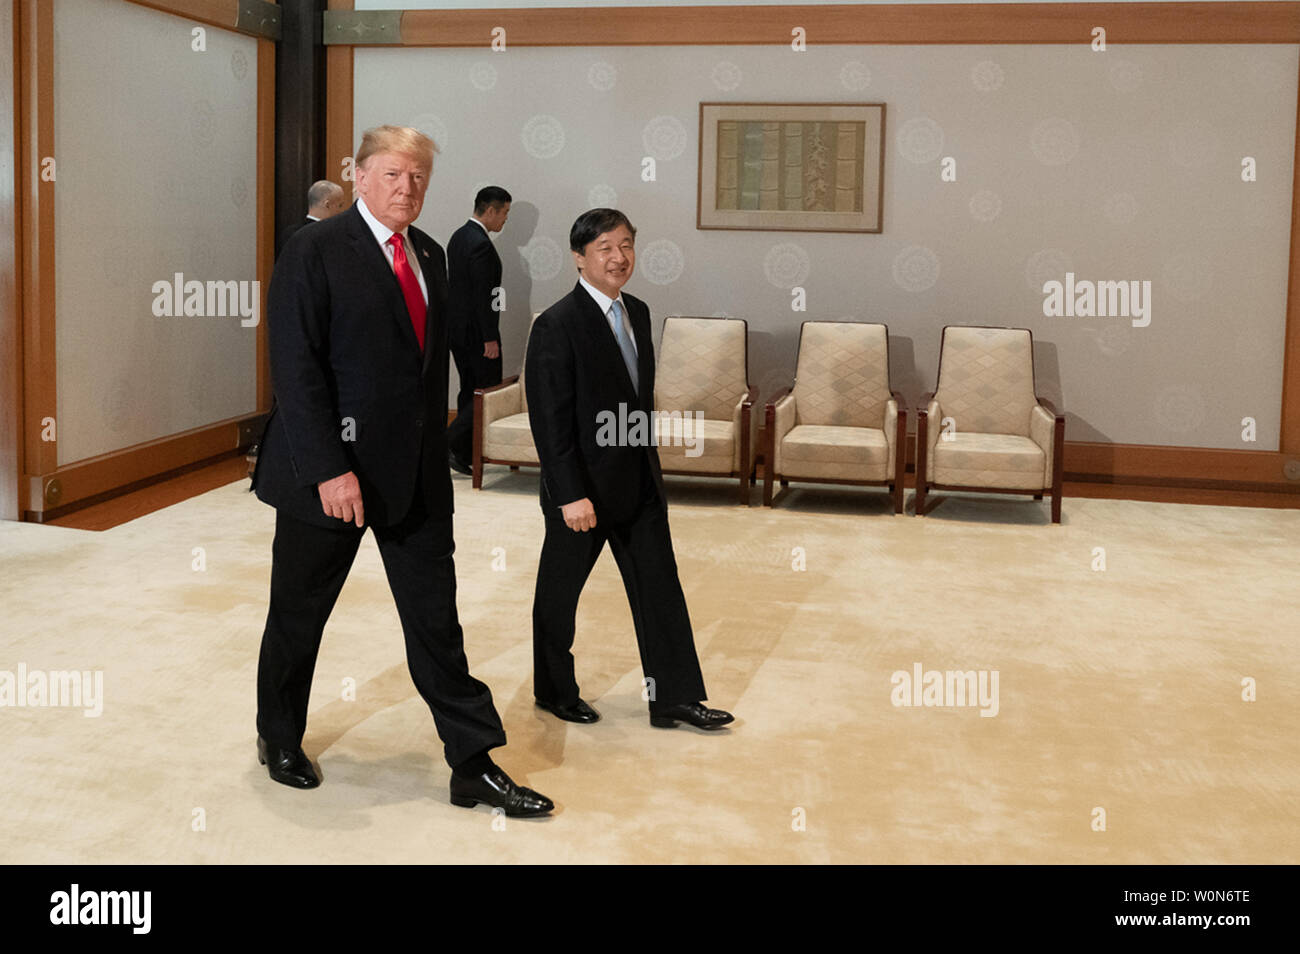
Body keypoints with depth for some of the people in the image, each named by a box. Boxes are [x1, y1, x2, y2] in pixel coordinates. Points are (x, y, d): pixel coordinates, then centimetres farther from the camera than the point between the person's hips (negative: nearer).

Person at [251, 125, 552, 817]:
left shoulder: (430, 256, 11)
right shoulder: (315, 251, -10)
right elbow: (295, 367, -16)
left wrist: (435, 455, 10)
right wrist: (327, 469, -22)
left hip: (416, 474, 5)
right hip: (332, 469, -5)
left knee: (436, 619, 6)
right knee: (299, 614, 12)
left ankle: (475, 766, 12)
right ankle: (279, 741, 34)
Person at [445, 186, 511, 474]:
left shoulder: (458, 236, 12)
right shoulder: (480, 244, -18)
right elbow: (483, 296, -21)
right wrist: (490, 339, -19)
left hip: (456, 326, 10)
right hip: (475, 329, -10)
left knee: (469, 389, 14)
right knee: (489, 389, -4)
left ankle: (465, 451, 17)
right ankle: (451, 442, -9)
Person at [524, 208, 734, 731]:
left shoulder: (637, 312, 7)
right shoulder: (556, 326, -16)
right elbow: (550, 419, -18)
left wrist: (650, 463, 14)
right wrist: (571, 495, -21)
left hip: (639, 481, 7)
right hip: (583, 486, -7)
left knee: (660, 587, 7)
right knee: (560, 590, 11)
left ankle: (674, 697, 14)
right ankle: (554, 690, 29)